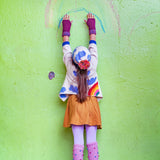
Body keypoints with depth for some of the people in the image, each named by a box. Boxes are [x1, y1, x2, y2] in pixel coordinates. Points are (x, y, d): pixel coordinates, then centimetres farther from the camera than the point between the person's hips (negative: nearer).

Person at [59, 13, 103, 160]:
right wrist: (91, 25, 19)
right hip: (91, 105, 1)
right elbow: (93, 45, 5)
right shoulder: (93, 65, -9)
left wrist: (66, 26, 17)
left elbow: (66, 47, 4)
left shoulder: (70, 67, -10)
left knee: (78, 142, -1)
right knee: (92, 141, 2)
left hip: (75, 104, 0)